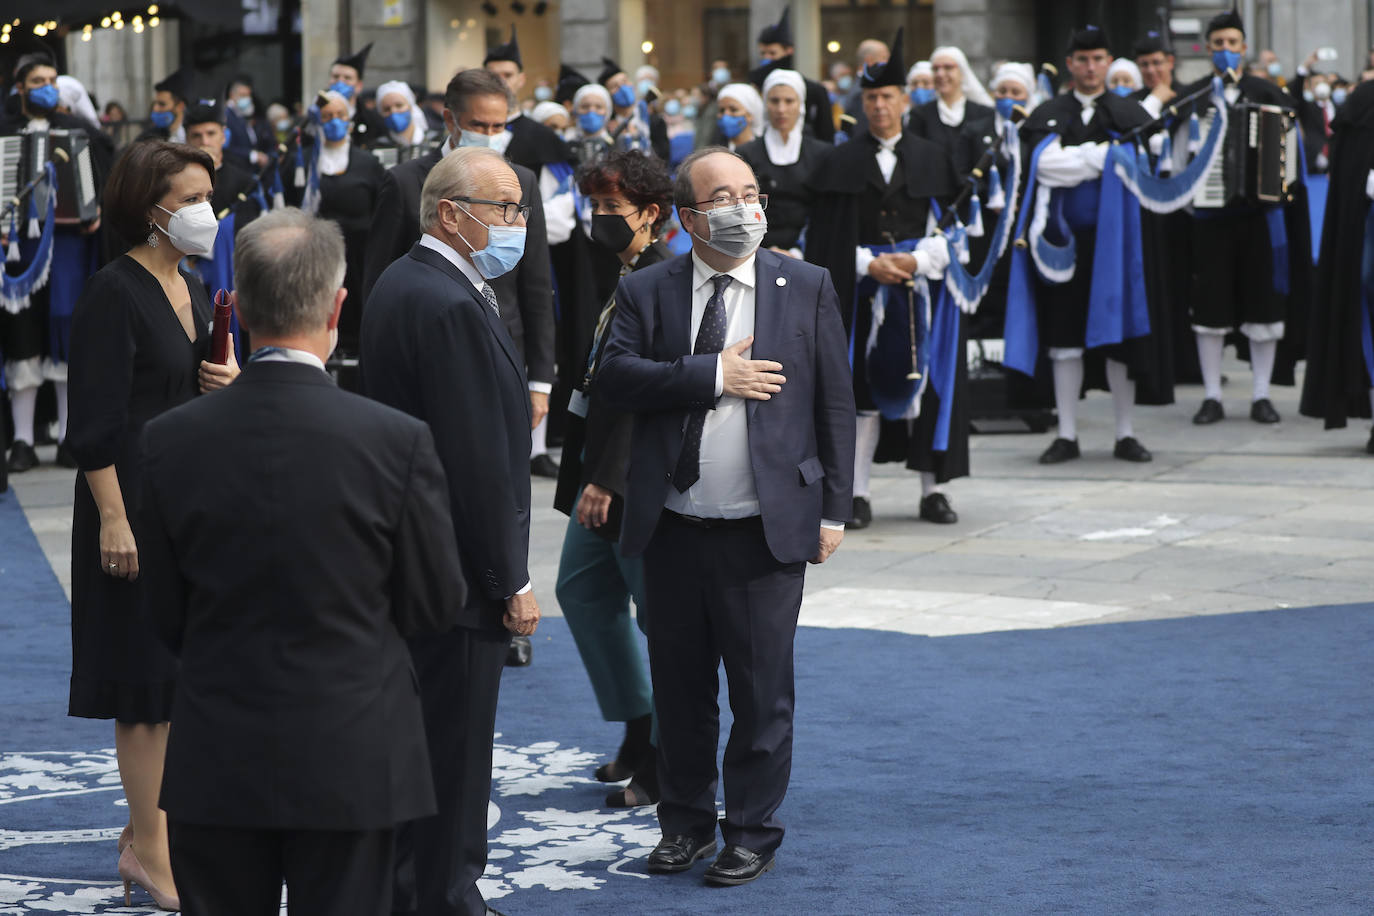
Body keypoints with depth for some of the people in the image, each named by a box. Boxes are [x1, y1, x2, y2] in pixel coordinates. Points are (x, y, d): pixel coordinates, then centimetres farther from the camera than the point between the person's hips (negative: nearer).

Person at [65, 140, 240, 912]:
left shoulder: (195, 290, 12)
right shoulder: (115, 293, -13)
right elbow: (96, 420, -17)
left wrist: (230, 383, -1)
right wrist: (113, 518, -21)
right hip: (138, 498, -8)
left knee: (184, 671, 12)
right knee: (150, 677, -2)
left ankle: (157, 824, 22)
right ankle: (150, 844, 6)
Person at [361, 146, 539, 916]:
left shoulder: (402, 284, 12)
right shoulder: (453, 308, -21)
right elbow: (481, 461, -22)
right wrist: (512, 584, -17)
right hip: (459, 575, -10)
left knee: (425, 745, 18)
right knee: (454, 757, -1)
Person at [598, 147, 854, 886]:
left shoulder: (806, 288, 4)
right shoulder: (646, 292, 5)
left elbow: (834, 403, 4)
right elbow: (618, 375, -11)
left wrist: (833, 510, 0)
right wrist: (713, 375, -18)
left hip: (766, 531, -1)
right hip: (672, 529, 1)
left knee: (762, 691, 3)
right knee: (679, 686, 11)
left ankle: (752, 833, 15)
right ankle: (684, 822, 26)